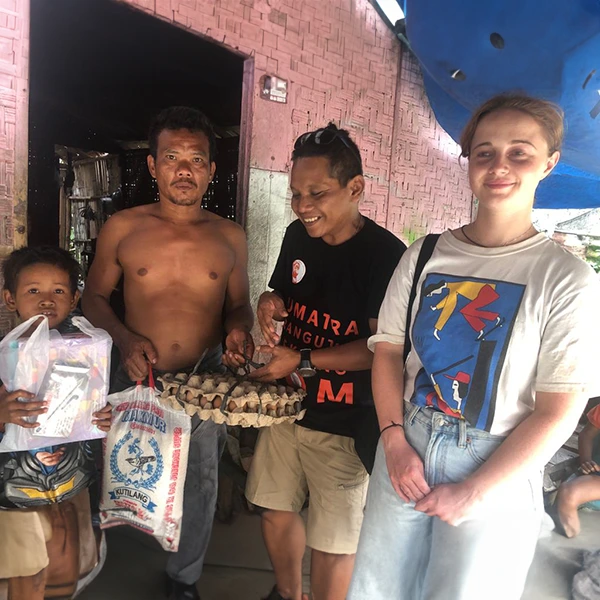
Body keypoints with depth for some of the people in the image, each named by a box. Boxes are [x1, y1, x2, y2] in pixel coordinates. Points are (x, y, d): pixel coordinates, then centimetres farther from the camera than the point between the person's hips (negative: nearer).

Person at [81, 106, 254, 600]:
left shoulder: (229, 237, 1)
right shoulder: (122, 228, -2)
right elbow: (94, 297, 5)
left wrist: (238, 329, -11)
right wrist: (126, 338, -12)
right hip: (139, 378, -1)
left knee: (200, 487, 14)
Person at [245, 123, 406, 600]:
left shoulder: (386, 254, -18)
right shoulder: (298, 236, 2)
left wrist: (304, 361, -22)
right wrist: (272, 303, -7)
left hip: (344, 423, -6)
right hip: (286, 402, 7)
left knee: (332, 543, 8)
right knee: (276, 510, 23)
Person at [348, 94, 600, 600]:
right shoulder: (424, 256, 0)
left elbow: (557, 411, -12)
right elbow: (388, 351, 2)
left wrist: (473, 492, -13)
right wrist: (395, 441, -9)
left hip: (495, 479, -3)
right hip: (404, 454, 3)